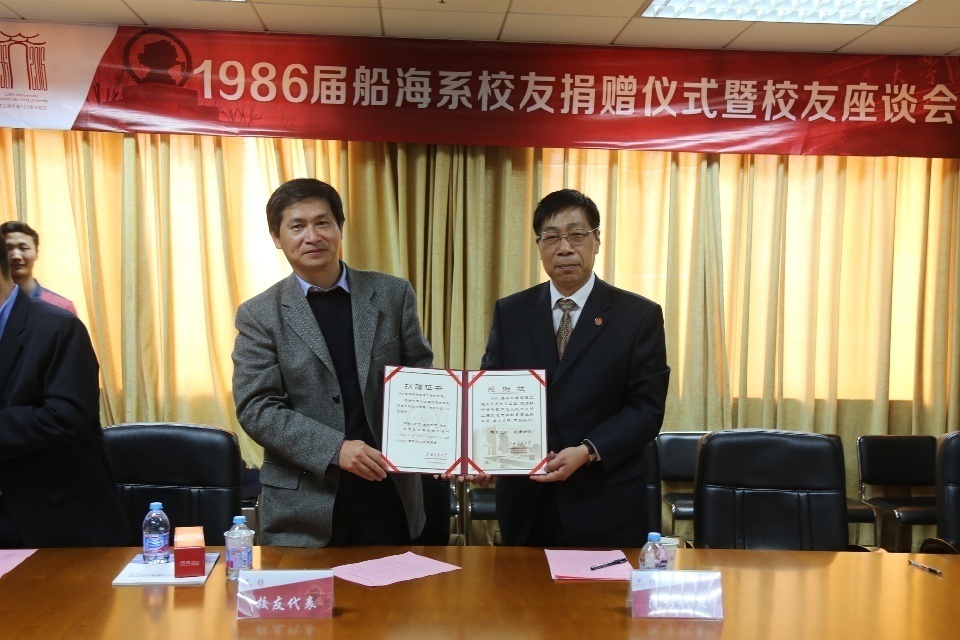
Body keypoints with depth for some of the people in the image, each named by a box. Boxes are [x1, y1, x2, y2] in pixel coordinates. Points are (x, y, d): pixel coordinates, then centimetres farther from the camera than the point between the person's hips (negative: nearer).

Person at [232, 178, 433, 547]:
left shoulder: (393, 294, 4)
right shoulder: (259, 315, -2)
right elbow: (255, 408, -8)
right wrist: (334, 449, -19)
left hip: (388, 492, 2)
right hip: (304, 504, -1)